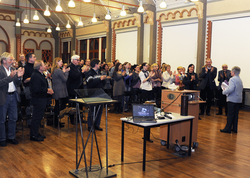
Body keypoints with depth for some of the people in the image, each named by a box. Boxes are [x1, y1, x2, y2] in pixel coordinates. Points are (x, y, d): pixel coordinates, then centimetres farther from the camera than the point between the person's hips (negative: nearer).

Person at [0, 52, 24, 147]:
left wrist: (19, 76, -9)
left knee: (13, 118, 14)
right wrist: (10, 77, -30)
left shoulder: (13, 69, 8)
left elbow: (17, 84, 9)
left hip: (13, 96, 6)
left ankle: (11, 137, 28)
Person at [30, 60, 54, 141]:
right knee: (37, 117, -2)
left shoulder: (40, 75, 14)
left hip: (41, 99, 11)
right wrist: (47, 90, -16)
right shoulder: (35, 76, -20)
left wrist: (48, 90, 5)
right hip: (38, 99, -11)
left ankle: (35, 133, 27)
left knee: (38, 117, 17)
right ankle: (33, 135, 7)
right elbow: (37, 89, -27)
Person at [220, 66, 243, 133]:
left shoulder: (232, 79, -15)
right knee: (236, 114, 12)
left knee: (230, 115, -3)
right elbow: (241, 89, 20)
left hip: (232, 100, -8)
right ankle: (234, 128, 17)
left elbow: (230, 89, -26)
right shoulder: (240, 80, 12)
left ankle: (228, 128, 3)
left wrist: (224, 91, -12)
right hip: (239, 100, 8)